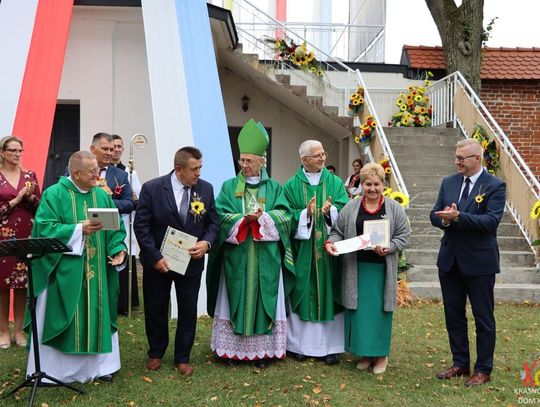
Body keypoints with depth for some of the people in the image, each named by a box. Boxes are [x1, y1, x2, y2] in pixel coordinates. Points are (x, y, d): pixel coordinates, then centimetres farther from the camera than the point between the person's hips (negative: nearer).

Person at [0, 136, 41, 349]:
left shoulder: (30, 175, 8)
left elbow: (40, 207, 7)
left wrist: (30, 196, -11)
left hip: (26, 235, 3)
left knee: (23, 283, 5)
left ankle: (19, 330, 15)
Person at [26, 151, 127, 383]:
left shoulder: (102, 196, 8)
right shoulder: (54, 195, -7)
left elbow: (116, 227, 9)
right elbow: (45, 228, -15)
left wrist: (119, 249, -9)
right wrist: (80, 229, -22)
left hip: (96, 272, 5)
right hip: (64, 272, -4)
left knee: (97, 316, 9)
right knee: (61, 318, 2)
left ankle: (98, 364, 21)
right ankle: (51, 368, 15)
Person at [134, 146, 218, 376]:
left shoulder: (205, 189, -5)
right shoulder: (152, 188, -13)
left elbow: (213, 221, 3)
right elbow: (141, 226, -12)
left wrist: (206, 242, -16)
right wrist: (155, 258, -17)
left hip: (191, 261, 2)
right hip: (158, 262, -2)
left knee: (188, 311, 9)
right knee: (156, 309, 13)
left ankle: (182, 358, 26)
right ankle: (156, 353, 35)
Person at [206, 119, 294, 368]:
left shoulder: (274, 187, 9)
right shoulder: (229, 186, 7)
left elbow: (284, 215, -3)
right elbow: (221, 215, -5)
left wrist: (261, 217, -18)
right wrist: (245, 218, -18)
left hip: (265, 257, 0)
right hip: (236, 256, 0)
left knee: (264, 298, 3)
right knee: (236, 299, 3)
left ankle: (263, 349, 11)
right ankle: (232, 349, 11)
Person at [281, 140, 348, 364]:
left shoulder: (335, 183, 7)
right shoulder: (292, 186, 3)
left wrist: (330, 211, -22)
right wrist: (305, 213, -19)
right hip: (302, 248, -1)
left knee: (328, 293, 3)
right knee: (303, 293, 3)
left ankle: (329, 345, 11)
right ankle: (301, 343, 14)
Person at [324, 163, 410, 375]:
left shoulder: (394, 208, 3)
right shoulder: (351, 207, 5)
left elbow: (402, 235, 1)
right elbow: (338, 231, 7)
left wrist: (387, 248, -15)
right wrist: (330, 242, -12)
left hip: (381, 268, -1)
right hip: (356, 268, 1)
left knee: (380, 310, 4)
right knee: (359, 310, 4)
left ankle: (381, 353, 18)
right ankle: (364, 352, 18)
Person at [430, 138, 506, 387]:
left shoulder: (495, 186, -10)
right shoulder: (448, 183, 7)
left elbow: (492, 220, -21)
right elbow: (435, 215, 5)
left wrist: (458, 216, -29)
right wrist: (444, 219, -17)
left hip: (479, 262, -5)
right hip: (450, 260, 6)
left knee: (483, 318, 7)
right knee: (453, 315, 14)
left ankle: (483, 370, 20)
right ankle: (460, 363, 29)